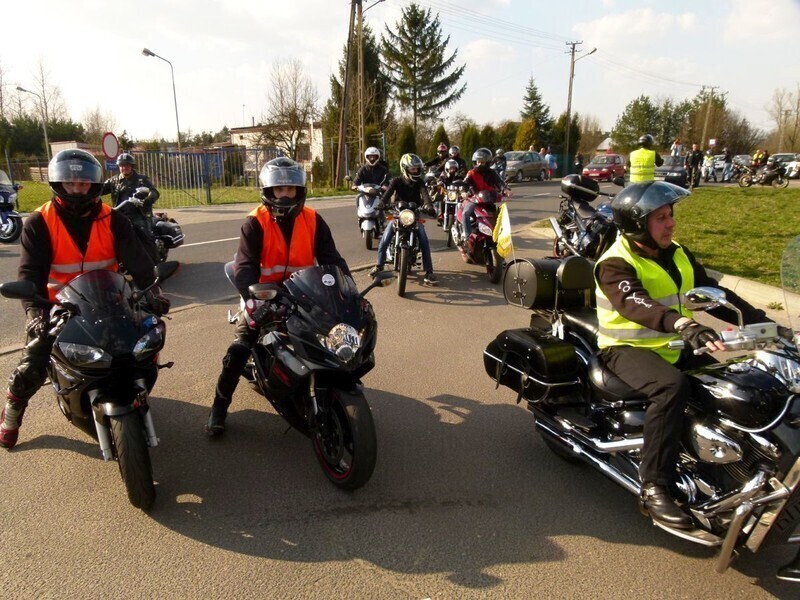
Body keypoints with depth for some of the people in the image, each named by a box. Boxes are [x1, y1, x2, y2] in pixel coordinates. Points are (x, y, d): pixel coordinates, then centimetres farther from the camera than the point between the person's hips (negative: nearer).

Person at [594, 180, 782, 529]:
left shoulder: (678, 255, 11)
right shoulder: (615, 264, -15)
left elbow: (712, 293, 10)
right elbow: (636, 304, -34)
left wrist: (760, 322, -3)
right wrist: (683, 325, -50)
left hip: (674, 345, 8)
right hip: (629, 349, -8)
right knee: (672, 386, -35)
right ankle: (654, 488, -30)